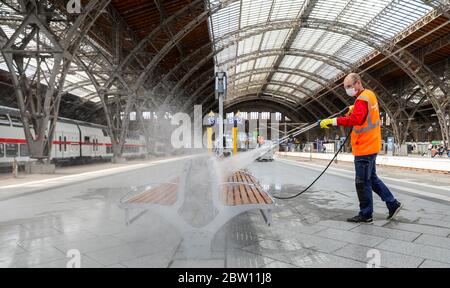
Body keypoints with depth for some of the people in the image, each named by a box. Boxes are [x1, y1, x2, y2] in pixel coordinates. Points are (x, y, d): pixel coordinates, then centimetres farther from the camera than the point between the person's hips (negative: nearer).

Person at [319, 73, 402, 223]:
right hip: (370, 146, 10)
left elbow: (356, 119, -34)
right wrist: (354, 108, 10)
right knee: (372, 178, 20)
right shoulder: (369, 94, 14)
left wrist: (332, 121, -38)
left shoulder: (362, 99, -17)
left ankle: (365, 215, 10)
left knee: (363, 182, -1)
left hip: (364, 148, -10)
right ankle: (393, 203, 26)